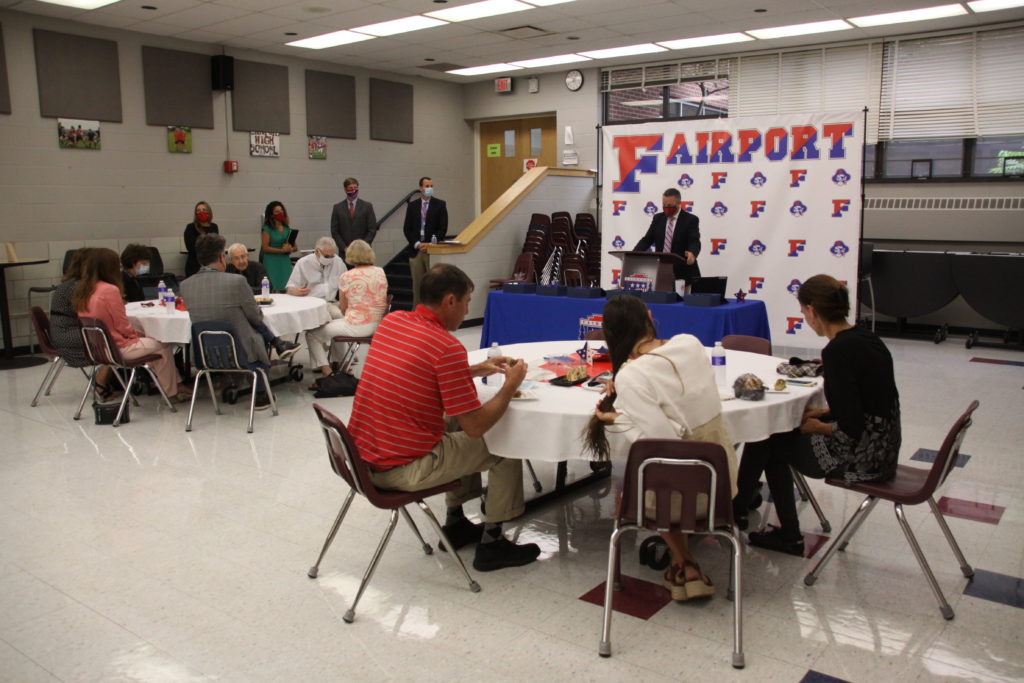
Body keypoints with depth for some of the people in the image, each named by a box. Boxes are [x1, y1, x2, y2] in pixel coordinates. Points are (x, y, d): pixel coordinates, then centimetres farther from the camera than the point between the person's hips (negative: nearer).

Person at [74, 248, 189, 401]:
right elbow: (122, 326, -17)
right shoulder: (110, 290, -21)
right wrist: (138, 334, 3)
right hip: (117, 348, -9)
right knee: (163, 346, 7)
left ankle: (176, 384, 24)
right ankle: (172, 392, 17)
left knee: (152, 342, 22)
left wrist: (137, 334, 13)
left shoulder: (83, 291, 5)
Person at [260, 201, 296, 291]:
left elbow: (295, 247, 16)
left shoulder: (287, 229, 14)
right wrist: (282, 250, -14)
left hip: (285, 261, 4)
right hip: (272, 262, -4)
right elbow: (265, 248, -8)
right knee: (274, 289, -12)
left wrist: (290, 249, -7)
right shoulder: (267, 229, -1)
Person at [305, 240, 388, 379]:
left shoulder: (346, 277, -11)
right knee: (334, 324, 34)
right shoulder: (381, 272, 2)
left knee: (312, 334, 11)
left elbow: (343, 308, -1)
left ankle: (326, 371, 3)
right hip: (378, 325, 7)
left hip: (357, 327, -7)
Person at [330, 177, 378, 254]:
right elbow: (334, 232, 5)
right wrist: (344, 248, -7)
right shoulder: (337, 208, 7)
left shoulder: (367, 206, 4)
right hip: (344, 252, 1)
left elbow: (372, 230, 1)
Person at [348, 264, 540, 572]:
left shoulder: (391, 322, 3)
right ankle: (491, 544, 19)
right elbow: (477, 426, -17)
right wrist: (510, 385, -2)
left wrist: (476, 370, 17)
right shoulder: (448, 347, -20)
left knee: (454, 424, 29)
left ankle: (456, 524, 36)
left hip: (361, 458, 8)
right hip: (403, 470, -8)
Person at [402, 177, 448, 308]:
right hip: (416, 250, 2)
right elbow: (407, 228, 7)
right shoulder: (412, 206, 10)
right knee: (417, 283, 5)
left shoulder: (440, 204, 4)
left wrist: (431, 244, -10)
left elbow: (443, 228, -1)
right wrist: (416, 244, -6)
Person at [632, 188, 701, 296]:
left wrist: (692, 253, -37)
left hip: (681, 273, -3)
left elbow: (695, 241, -13)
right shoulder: (658, 218, 11)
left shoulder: (691, 220, -2)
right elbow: (647, 239, 7)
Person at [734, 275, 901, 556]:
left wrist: (818, 427, -6)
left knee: (766, 441, 7)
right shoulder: (863, 337, 4)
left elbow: (851, 429, -24)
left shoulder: (839, 350, -23)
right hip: (881, 448, 9)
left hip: (860, 456, -9)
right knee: (780, 429, 19)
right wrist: (824, 412, 9)